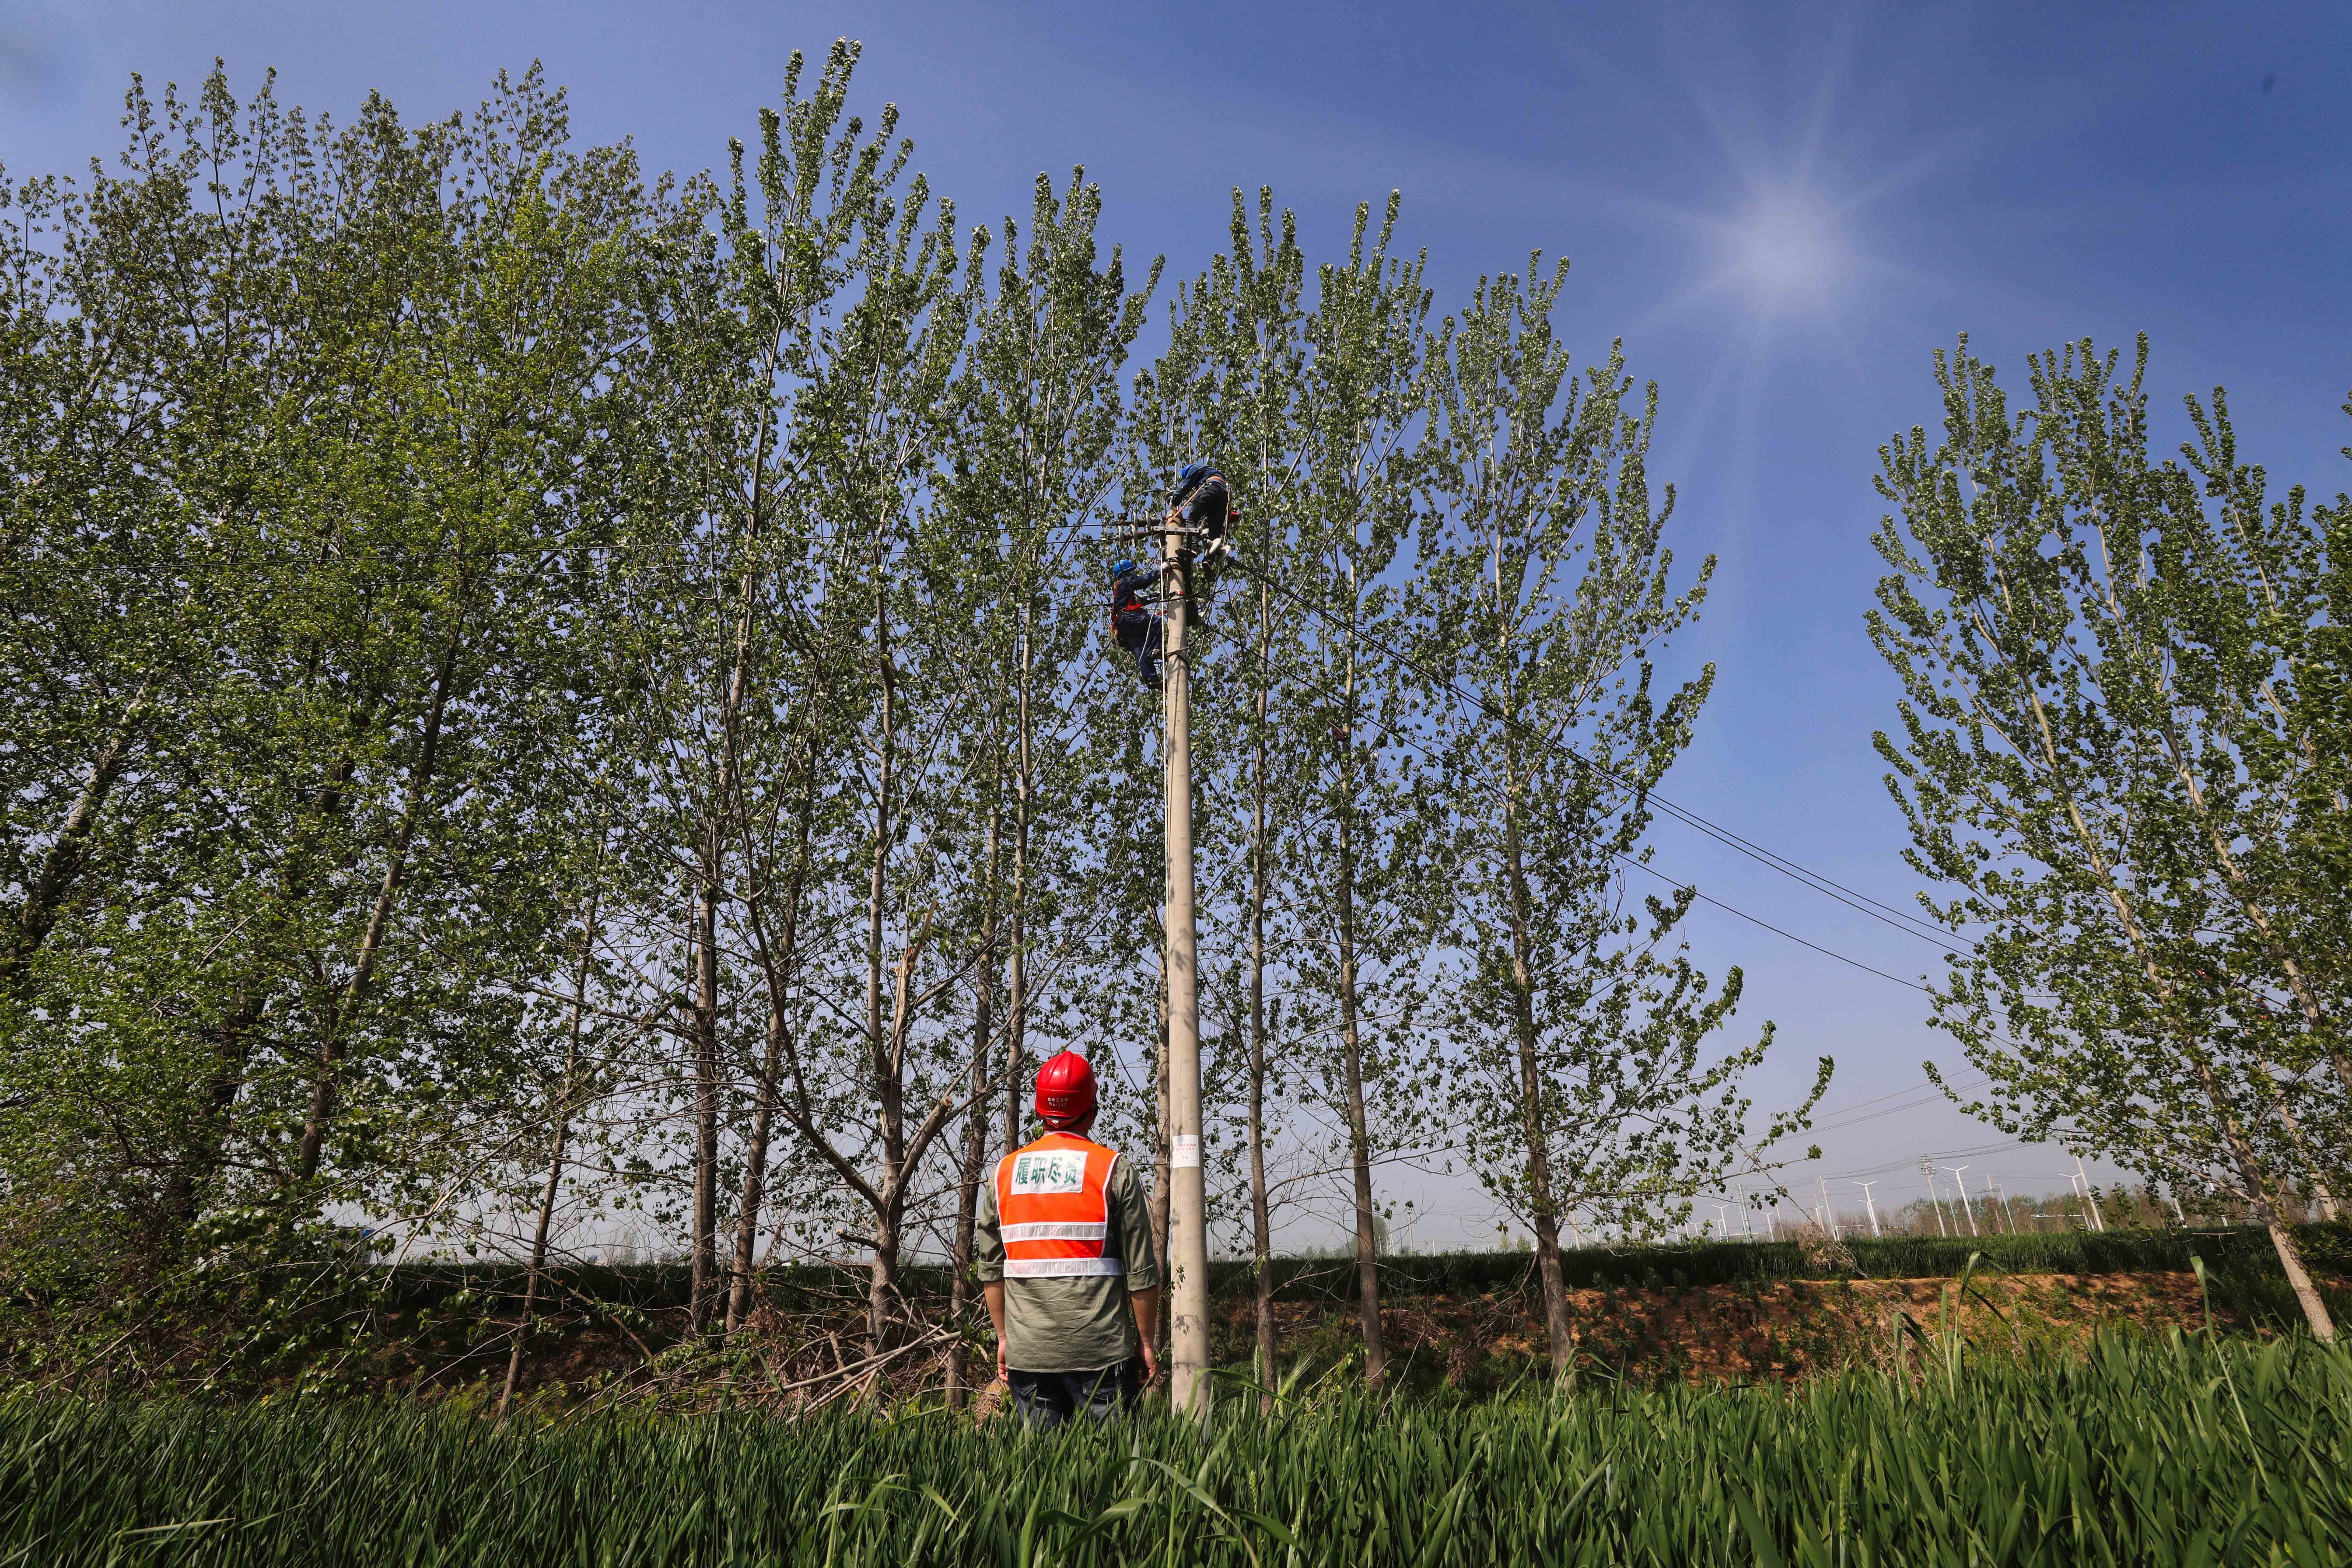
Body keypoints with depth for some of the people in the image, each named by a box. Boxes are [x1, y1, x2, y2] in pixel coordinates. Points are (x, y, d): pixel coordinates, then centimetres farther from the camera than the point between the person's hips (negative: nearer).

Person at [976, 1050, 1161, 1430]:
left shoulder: (1004, 1172, 5)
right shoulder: (1115, 1170, -5)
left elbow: (990, 1269, 9)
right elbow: (1141, 1270, -5)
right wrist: (1147, 1342, 4)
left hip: (1027, 1352, 4)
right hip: (1101, 1351, -3)